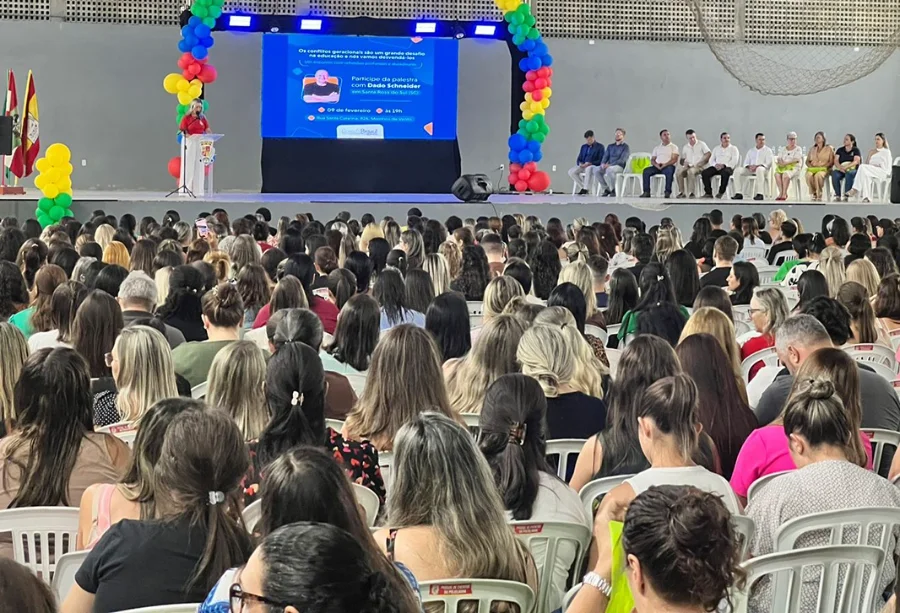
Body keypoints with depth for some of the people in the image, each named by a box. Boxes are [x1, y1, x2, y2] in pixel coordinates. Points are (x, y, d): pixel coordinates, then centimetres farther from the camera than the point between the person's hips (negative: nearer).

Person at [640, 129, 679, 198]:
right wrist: (656, 165, -9)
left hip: (668, 166, -3)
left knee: (669, 170, -40)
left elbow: (674, 159, -3)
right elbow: (652, 160, 15)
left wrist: (664, 165, -17)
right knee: (646, 170, -25)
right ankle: (646, 192, -27)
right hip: (657, 167, 4)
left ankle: (668, 192, -37)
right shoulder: (657, 148, 22)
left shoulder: (674, 147, 11)